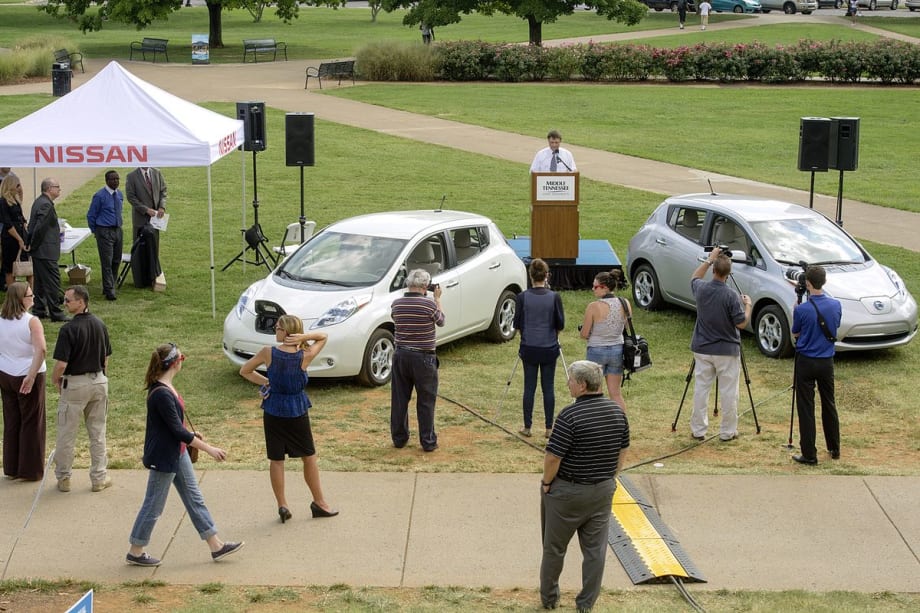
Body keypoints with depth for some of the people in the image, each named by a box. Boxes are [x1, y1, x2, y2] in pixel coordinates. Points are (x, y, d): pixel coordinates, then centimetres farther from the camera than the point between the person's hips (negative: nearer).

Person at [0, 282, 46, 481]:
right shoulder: (31, 322, -17)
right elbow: (41, 349, -30)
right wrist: (32, 375, -26)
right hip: (27, 377, -6)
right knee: (31, 423, 7)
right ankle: (31, 470, 14)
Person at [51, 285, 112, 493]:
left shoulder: (69, 329, -19)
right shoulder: (100, 325, 0)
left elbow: (61, 364, -21)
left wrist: (55, 380, -2)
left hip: (75, 384, -5)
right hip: (99, 381, 5)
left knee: (66, 434, 8)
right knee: (97, 432, 13)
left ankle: (63, 478, 17)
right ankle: (99, 477, 18)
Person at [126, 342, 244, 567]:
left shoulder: (165, 387, 3)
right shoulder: (161, 394, -27)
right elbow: (178, 431, -25)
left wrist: (193, 437, 24)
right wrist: (208, 449, -20)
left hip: (177, 453, 10)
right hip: (163, 458, -10)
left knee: (194, 498, 13)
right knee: (153, 506, 5)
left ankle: (216, 545, 20)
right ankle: (135, 552, 20)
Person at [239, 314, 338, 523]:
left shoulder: (268, 353, -12)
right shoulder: (305, 356, -13)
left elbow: (245, 371, 0)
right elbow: (323, 337, 4)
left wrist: (266, 381, 5)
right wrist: (304, 337, -14)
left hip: (273, 413, 0)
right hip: (297, 413, 0)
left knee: (276, 460, 10)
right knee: (309, 457, 14)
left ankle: (282, 506, 13)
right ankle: (319, 503, 22)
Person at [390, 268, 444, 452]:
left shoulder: (396, 304, -2)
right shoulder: (429, 304, -14)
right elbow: (440, 321, 3)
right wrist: (437, 298, 15)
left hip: (401, 356, 4)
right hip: (423, 358, -4)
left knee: (399, 400, 12)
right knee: (426, 402, 5)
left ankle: (399, 438, 19)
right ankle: (428, 441, 8)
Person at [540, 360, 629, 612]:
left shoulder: (571, 415, -22)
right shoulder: (618, 412, -1)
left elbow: (553, 457, -20)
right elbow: (621, 452, 8)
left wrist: (546, 482, -5)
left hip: (567, 492, -5)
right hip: (603, 491, 5)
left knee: (555, 548, 13)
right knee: (595, 549, 10)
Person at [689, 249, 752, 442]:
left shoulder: (701, 289, -6)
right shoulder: (731, 296, -19)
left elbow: (694, 278, 19)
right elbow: (741, 323, -12)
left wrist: (709, 260, 17)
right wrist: (747, 305, 4)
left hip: (702, 349, 4)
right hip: (727, 351, -4)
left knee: (701, 389, 10)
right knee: (728, 392, 6)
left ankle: (698, 430, 13)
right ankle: (727, 432, 11)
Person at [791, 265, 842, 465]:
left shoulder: (802, 309, -18)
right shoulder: (835, 305, -5)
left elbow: (795, 333, -2)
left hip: (806, 362, -4)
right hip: (827, 361, 4)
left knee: (806, 409, 2)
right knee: (829, 404, 18)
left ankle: (809, 454, 3)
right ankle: (834, 449, 28)